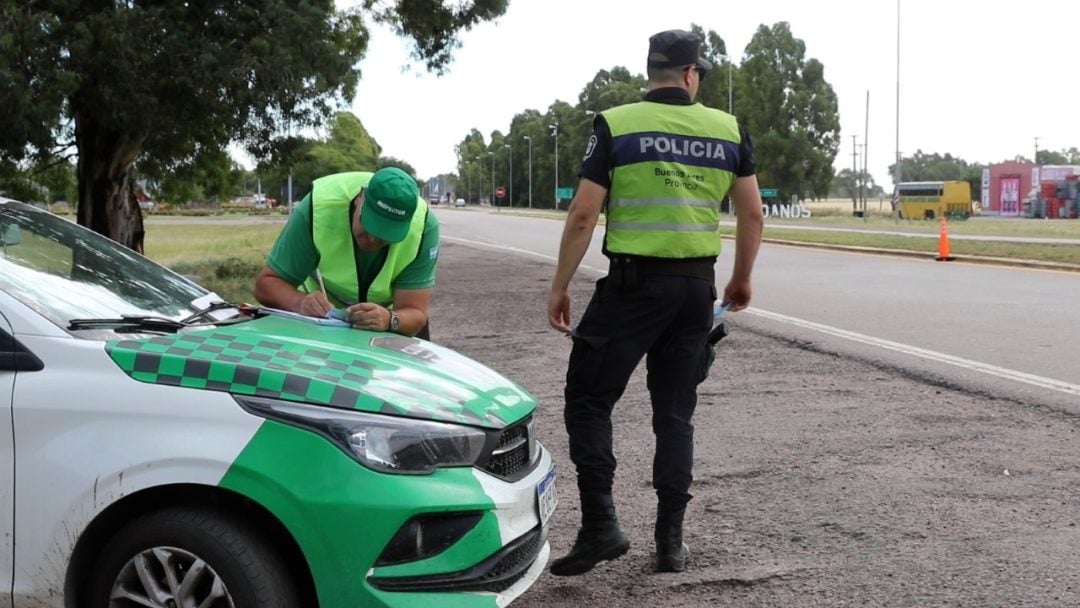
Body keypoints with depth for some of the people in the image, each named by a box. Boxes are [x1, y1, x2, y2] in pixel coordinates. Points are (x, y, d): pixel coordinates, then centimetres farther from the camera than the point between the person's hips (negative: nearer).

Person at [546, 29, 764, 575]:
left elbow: (582, 215, -8)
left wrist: (559, 287, 0)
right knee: (675, 413, 12)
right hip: (697, 286, 4)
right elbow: (752, 214, 10)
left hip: (633, 284, -4)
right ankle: (670, 542, 14)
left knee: (588, 401, 7)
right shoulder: (729, 130, 6)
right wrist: (741, 279, 24)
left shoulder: (615, 125, -4)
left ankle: (600, 526, 0)